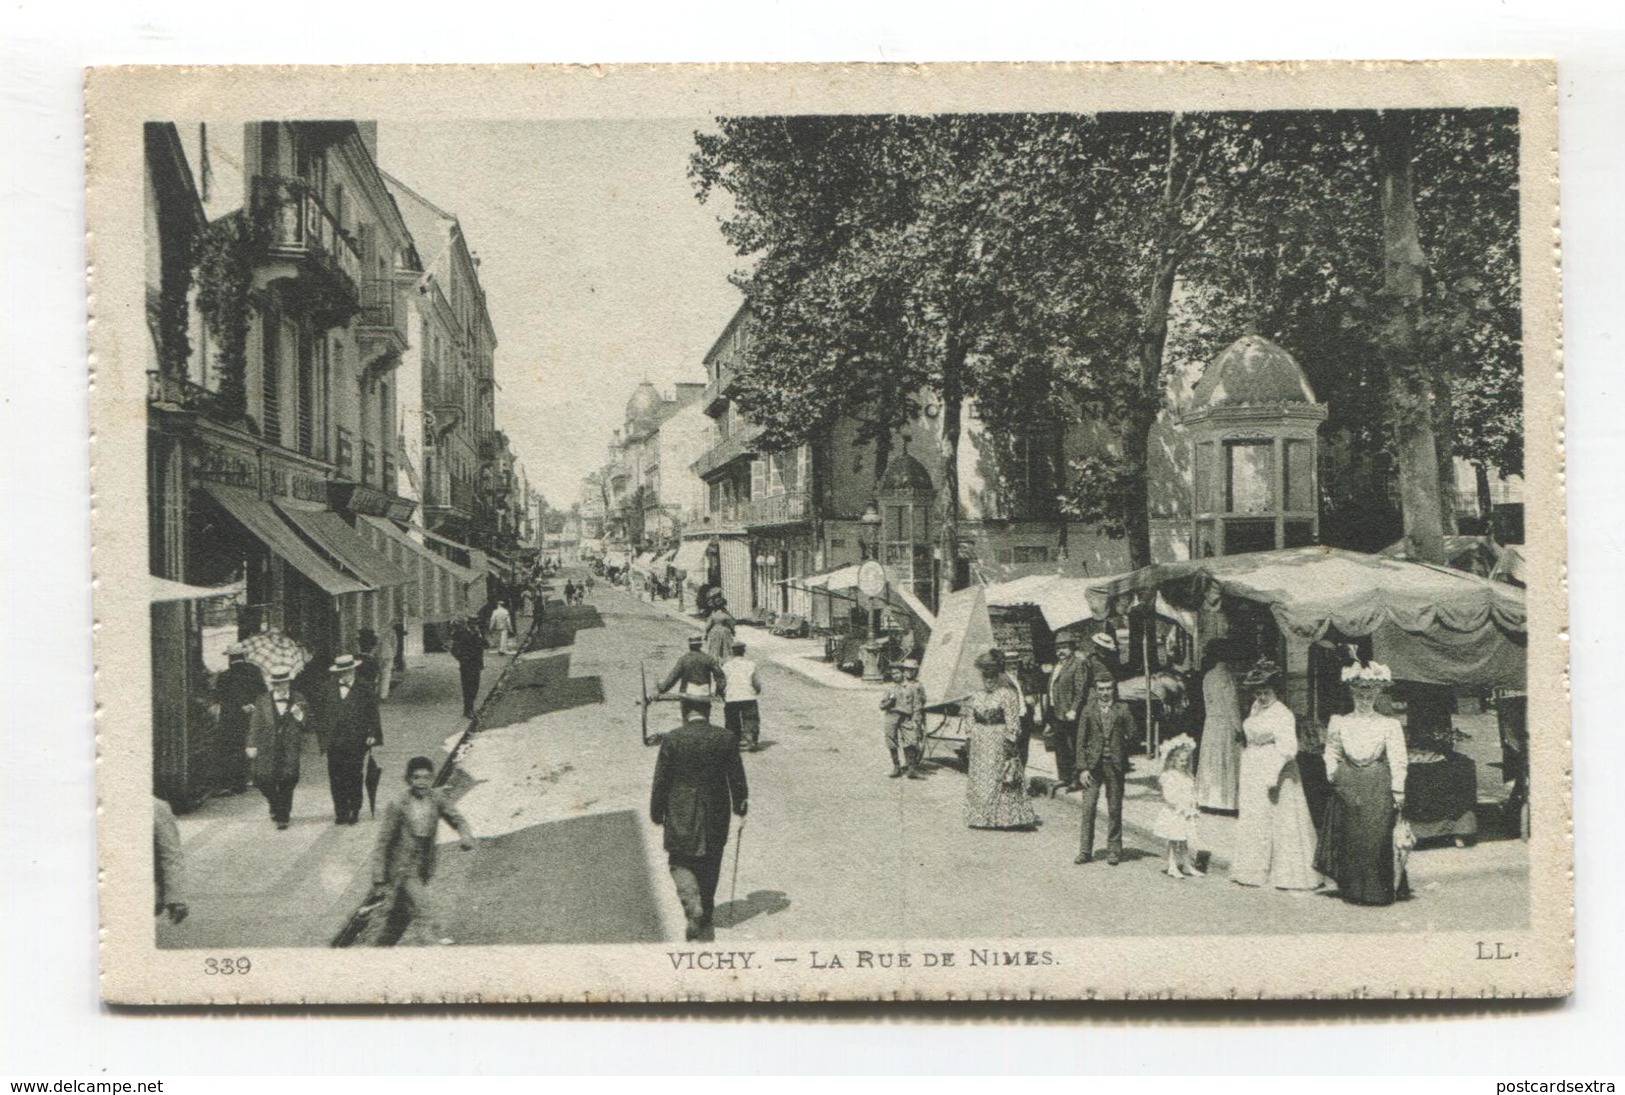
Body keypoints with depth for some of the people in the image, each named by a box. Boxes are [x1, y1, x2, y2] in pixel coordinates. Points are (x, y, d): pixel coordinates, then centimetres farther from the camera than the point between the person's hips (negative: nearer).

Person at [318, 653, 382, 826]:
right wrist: (322, 734, 6)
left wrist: (372, 735, -5)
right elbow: (323, 712, 11)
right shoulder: (330, 688, 7)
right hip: (334, 741, 3)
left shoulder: (364, 689, -1)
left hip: (356, 742, -3)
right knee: (336, 779, 2)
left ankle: (354, 811, 14)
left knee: (354, 778, 2)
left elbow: (373, 714, 1)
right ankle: (341, 812, 11)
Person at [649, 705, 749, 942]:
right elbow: (736, 776, 2)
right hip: (715, 814, 2)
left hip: (681, 815, -2)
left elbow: (661, 780, -5)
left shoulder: (672, 739, -10)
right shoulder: (724, 738, -5)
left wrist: (657, 813, 6)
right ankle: (706, 918, 25)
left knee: (680, 862, 8)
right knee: (710, 865, 17)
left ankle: (693, 907, -16)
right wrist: (740, 805, 17)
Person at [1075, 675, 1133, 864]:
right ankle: (1085, 851, 2)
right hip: (1093, 764, 0)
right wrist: (1082, 768, -2)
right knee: (1088, 807, -5)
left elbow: (1131, 733, 4)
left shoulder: (1122, 709, 3)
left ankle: (1114, 851, 15)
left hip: (1115, 765, 0)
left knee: (1115, 809, 4)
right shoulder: (1088, 710, 4)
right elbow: (1081, 741, 4)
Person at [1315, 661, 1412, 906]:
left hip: (1378, 787, -2)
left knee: (1378, 838, -5)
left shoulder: (1389, 725, 1)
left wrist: (1398, 790, -8)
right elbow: (1332, 753, 13)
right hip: (1347, 786, 2)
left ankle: (1380, 891, 4)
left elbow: (1398, 759, -2)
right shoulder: (1340, 723, 9)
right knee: (1349, 838, 2)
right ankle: (1352, 891, 12)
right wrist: (1333, 773, -4)